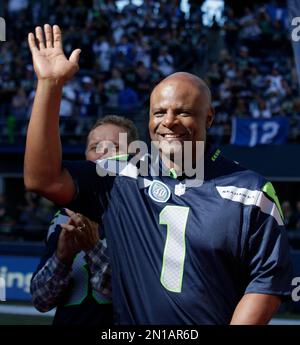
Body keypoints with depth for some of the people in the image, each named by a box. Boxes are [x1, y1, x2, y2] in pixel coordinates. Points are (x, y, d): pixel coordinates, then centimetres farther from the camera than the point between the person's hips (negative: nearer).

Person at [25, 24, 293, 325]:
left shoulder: (251, 191, -6)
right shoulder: (120, 179, 1)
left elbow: (269, 280, -7)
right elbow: (42, 178, -10)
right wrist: (50, 84, -15)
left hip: (220, 319, -2)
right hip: (129, 318, 2)